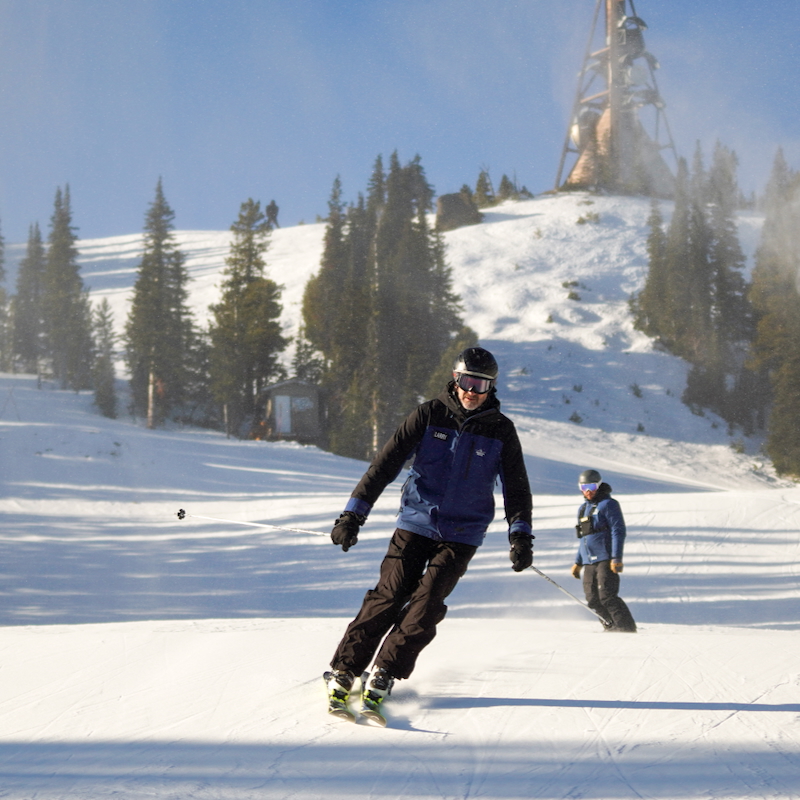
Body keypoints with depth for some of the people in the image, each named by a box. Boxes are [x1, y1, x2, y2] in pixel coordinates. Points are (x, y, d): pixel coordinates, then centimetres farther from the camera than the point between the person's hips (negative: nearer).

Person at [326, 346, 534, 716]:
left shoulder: (501, 430, 0)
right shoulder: (429, 415, -3)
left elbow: (516, 487, 5)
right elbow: (387, 462, -5)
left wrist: (520, 535, -10)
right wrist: (354, 512, -11)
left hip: (462, 534, 1)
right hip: (416, 522, 0)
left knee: (426, 602, -13)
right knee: (389, 595, -8)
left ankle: (386, 672, -4)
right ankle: (344, 668, 0)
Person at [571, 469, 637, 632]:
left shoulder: (607, 504, -3)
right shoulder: (583, 508, 21)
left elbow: (618, 531, -10)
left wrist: (616, 558, -18)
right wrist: (578, 562, 24)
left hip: (606, 559, -8)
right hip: (589, 562, 8)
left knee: (607, 597, -16)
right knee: (593, 600, 0)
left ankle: (628, 629, -13)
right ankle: (611, 626, 10)